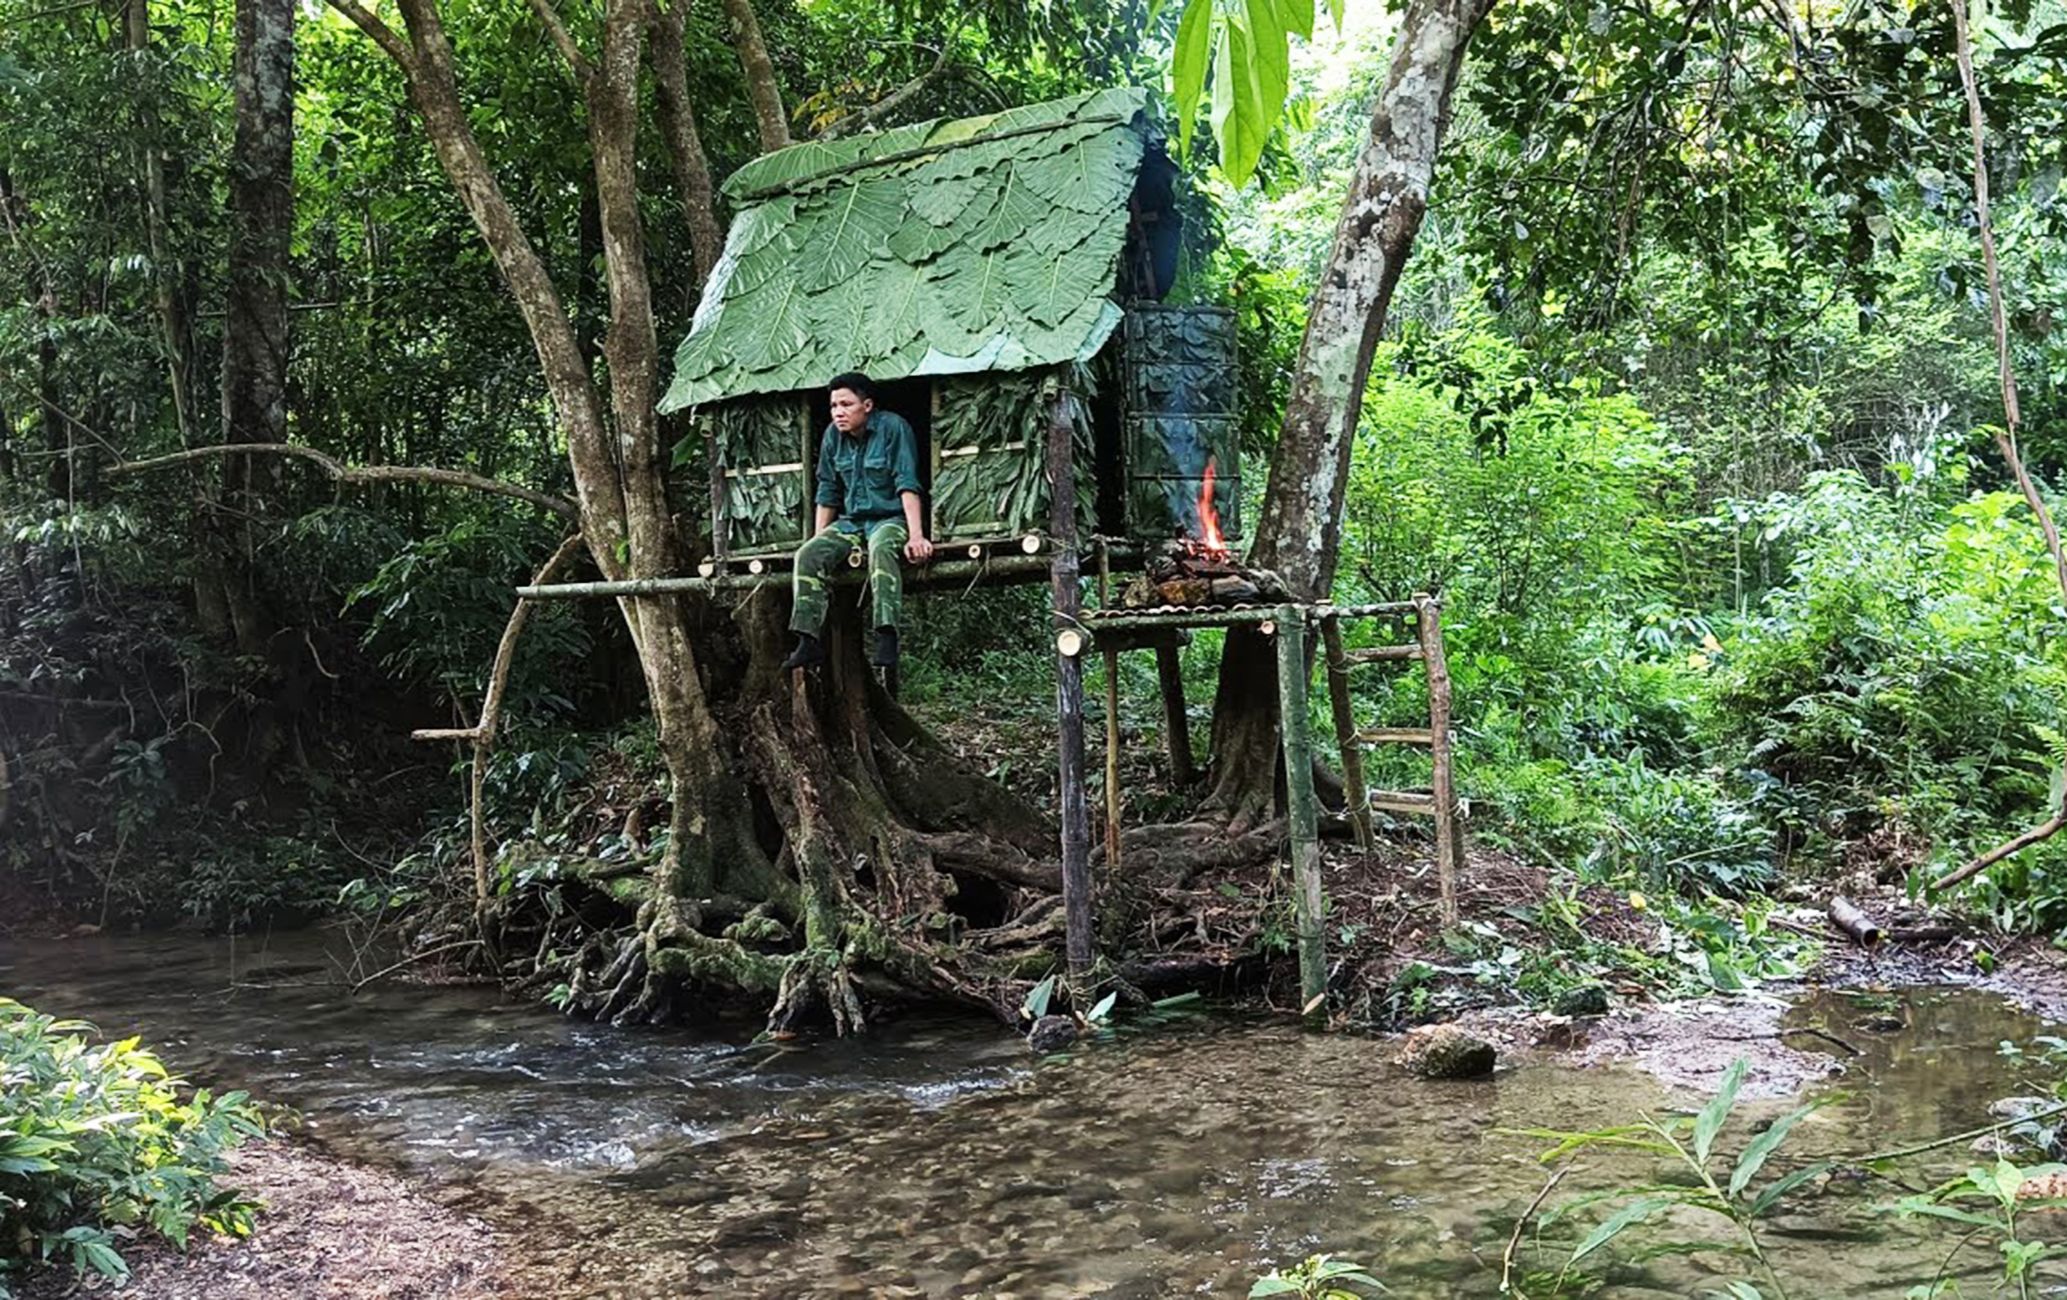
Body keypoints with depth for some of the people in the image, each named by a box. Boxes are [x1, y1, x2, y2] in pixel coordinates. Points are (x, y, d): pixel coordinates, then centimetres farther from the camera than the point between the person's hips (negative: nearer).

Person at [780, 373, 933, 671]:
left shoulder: (892, 428, -11)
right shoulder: (833, 436, 5)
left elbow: (908, 485, -18)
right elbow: (828, 493, 13)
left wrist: (916, 536, -27)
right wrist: (819, 541, 9)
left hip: (891, 518, -6)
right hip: (850, 521, 6)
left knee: (881, 548, -39)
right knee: (808, 555, -19)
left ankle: (887, 640, -49)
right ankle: (809, 641, -22)